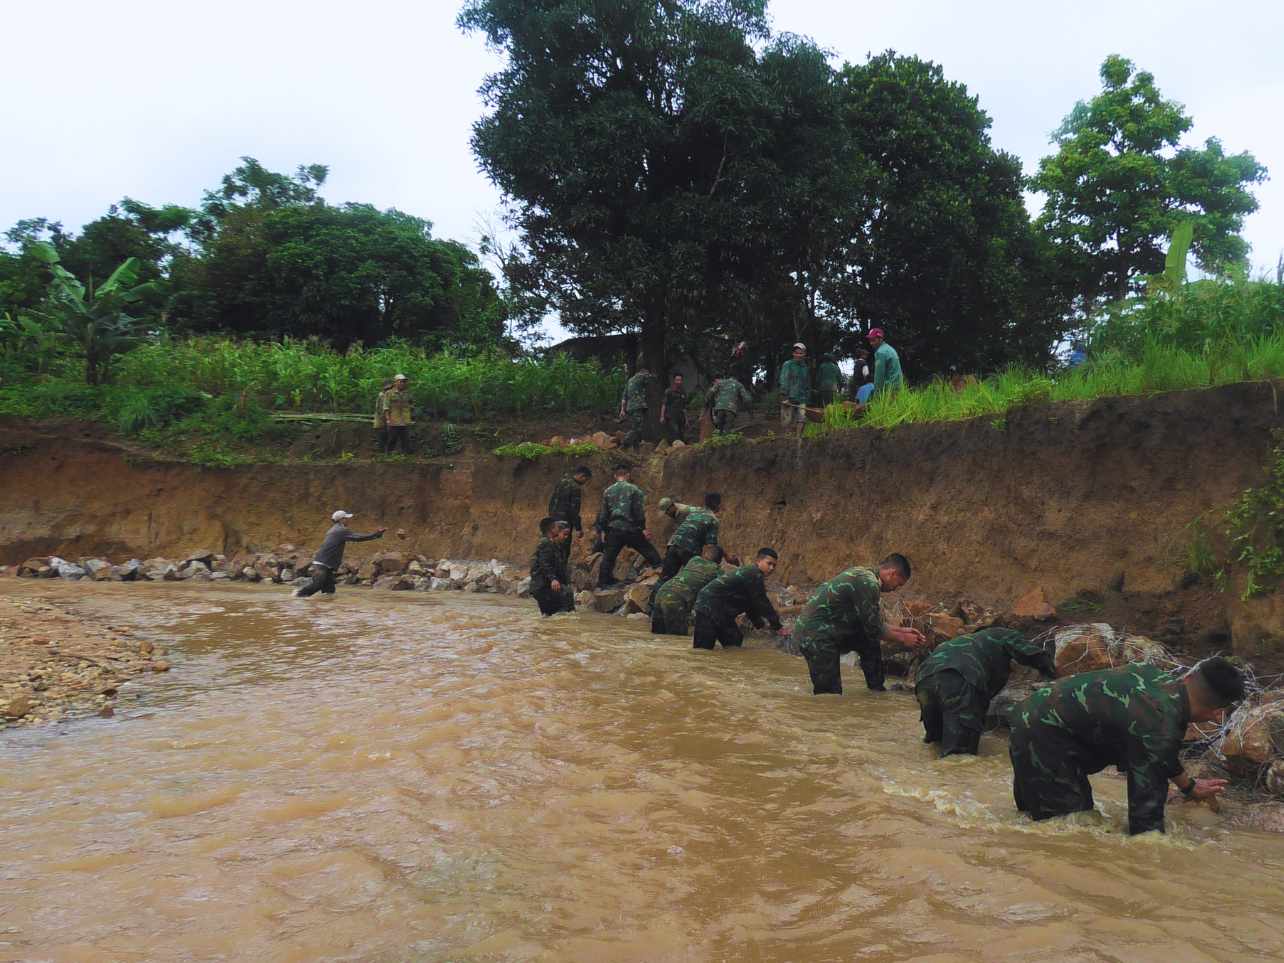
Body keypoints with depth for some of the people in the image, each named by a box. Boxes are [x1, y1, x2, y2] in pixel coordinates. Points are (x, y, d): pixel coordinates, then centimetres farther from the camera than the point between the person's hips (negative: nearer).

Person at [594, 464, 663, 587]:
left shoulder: (608, 491, 7)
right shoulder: (634, 489, -4)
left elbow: (603, 513, 9)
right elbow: (639, 511, -9)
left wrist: (602, 530, 15)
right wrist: (643, 528, -5)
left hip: (614, 530, 3)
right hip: (631, 529, -3)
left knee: (608, 557, 11)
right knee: (650, 553, 8)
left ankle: (603, 582, 12)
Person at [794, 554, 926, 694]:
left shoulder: (862, 574, 12)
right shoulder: (868, 583, -18)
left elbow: (871, 623, 21)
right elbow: (874, 630, -12)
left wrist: (901, 630, 21)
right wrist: (902, 638, 2)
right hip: (815, 635, -10)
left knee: (871, 644, 15)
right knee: (830, 696, -6)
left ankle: (877, 691, 21)